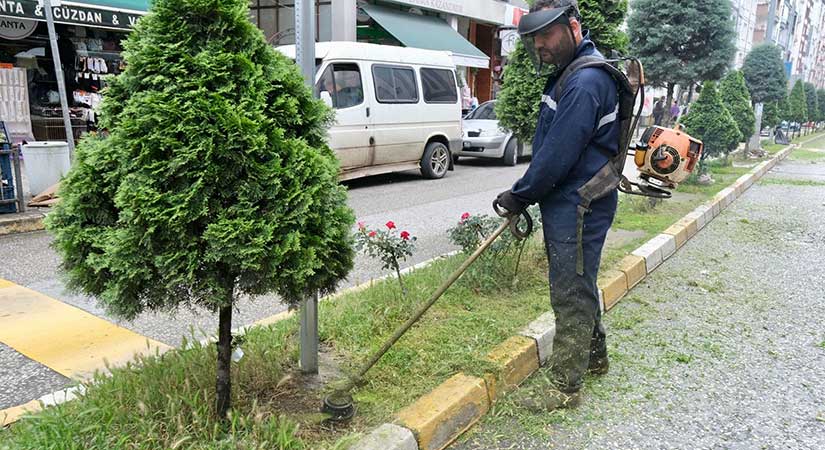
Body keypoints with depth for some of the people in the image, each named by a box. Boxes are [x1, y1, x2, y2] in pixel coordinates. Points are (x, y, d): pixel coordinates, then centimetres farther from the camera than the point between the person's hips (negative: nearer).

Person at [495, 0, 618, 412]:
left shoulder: (585, 82, -21)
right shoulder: (569, 74, 14)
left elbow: (557, 155, -24)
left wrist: (519, 196, -12)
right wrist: (525, 194, 10)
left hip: (577, 208, -10)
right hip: (569, 204, 10)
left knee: (571, 294, -1)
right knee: (579, 285, 22)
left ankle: (564, 385, 12)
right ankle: (593, 355, 40)